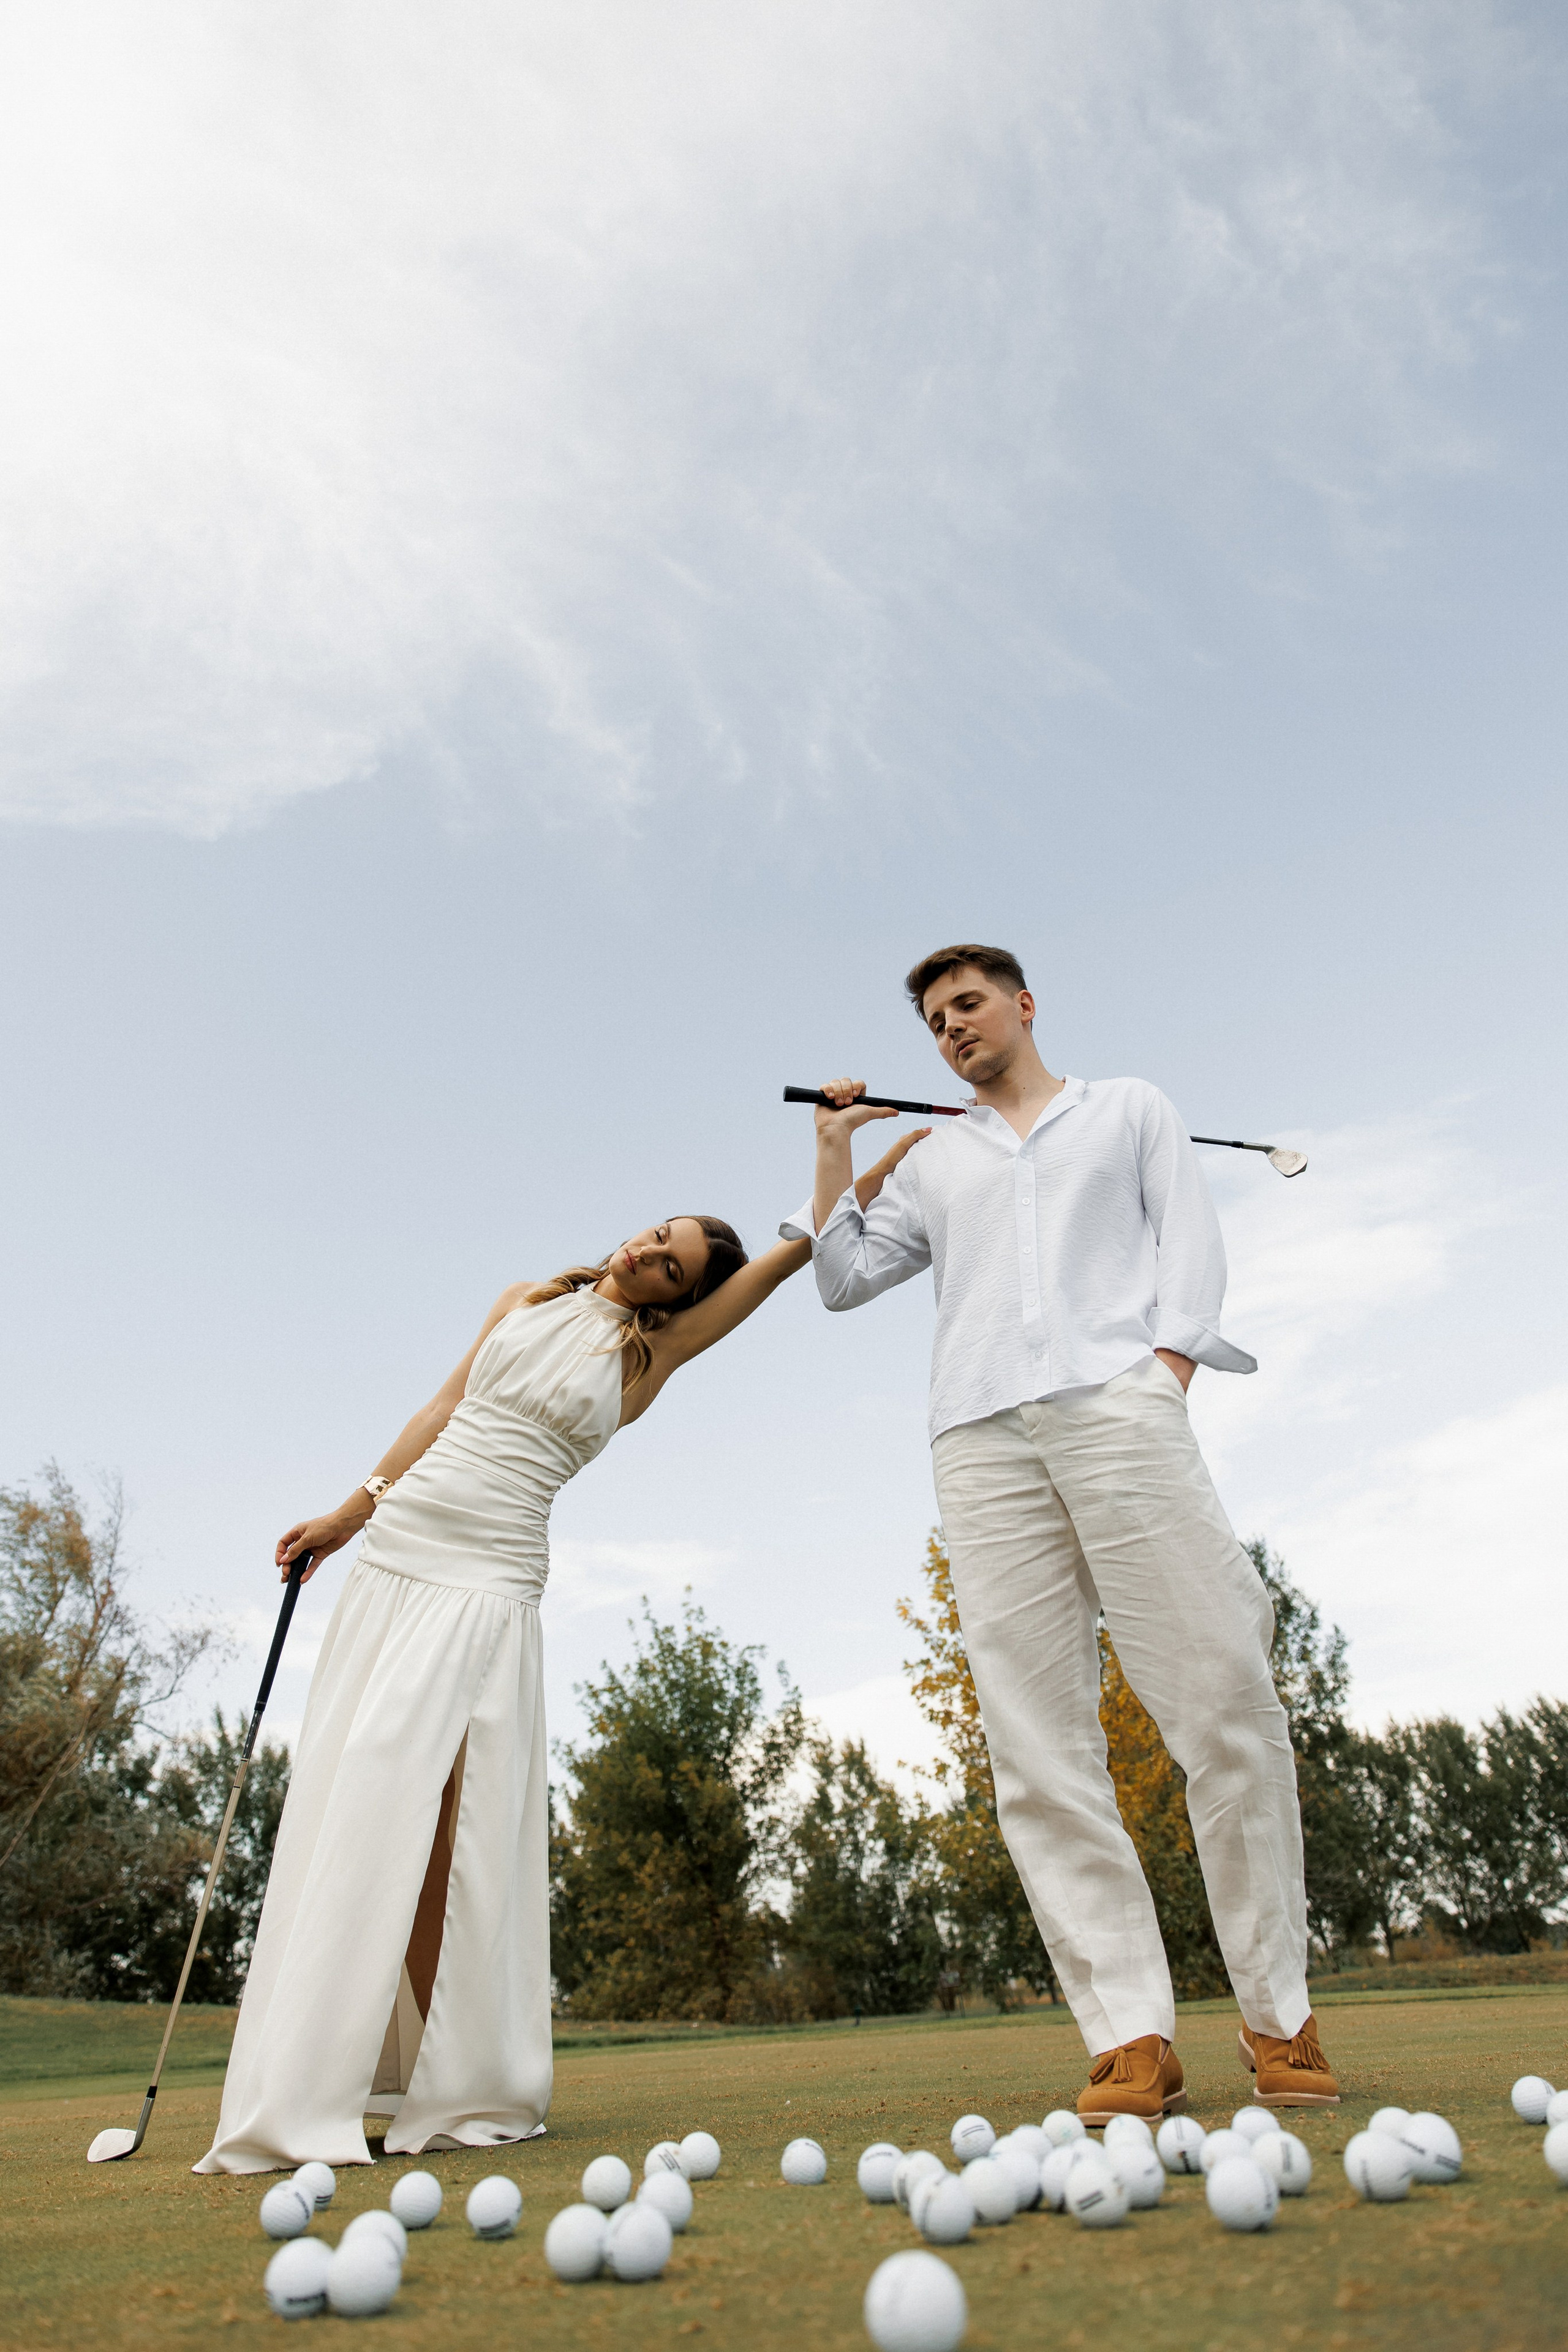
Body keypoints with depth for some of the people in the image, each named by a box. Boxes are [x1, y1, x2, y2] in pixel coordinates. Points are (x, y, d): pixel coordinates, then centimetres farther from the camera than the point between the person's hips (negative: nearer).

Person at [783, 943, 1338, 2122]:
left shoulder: (1130, 1108, 23)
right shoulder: (933, 1160, 29)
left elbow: (1190, 1237, 10)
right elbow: (844, 1278, 25)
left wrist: (1166, 1363, -5)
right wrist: (835, 1154, 17)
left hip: (1117, 1402, -2)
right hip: (981, 1438, 3)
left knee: (1224, 1702, -9)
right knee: (1037, 1745, -5)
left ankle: (1280, 2017, 5)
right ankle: (1134, 2038, 0)